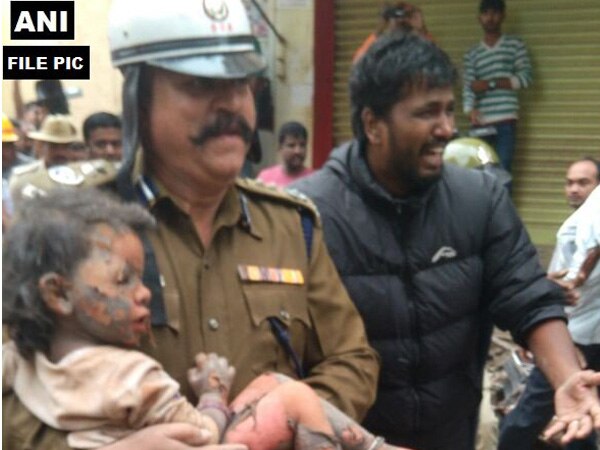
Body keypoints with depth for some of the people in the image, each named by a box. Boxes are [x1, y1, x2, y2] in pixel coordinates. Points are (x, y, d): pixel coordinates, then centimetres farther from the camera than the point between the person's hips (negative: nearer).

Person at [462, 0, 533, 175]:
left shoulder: (515, 45, 10)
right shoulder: (472, 54, 13)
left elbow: (525, 77, -1)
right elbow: (468, 87, 1)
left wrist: (491, 84, -8)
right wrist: (470, 111, -21)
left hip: (506, 121, -2)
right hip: (481, 123, 2)